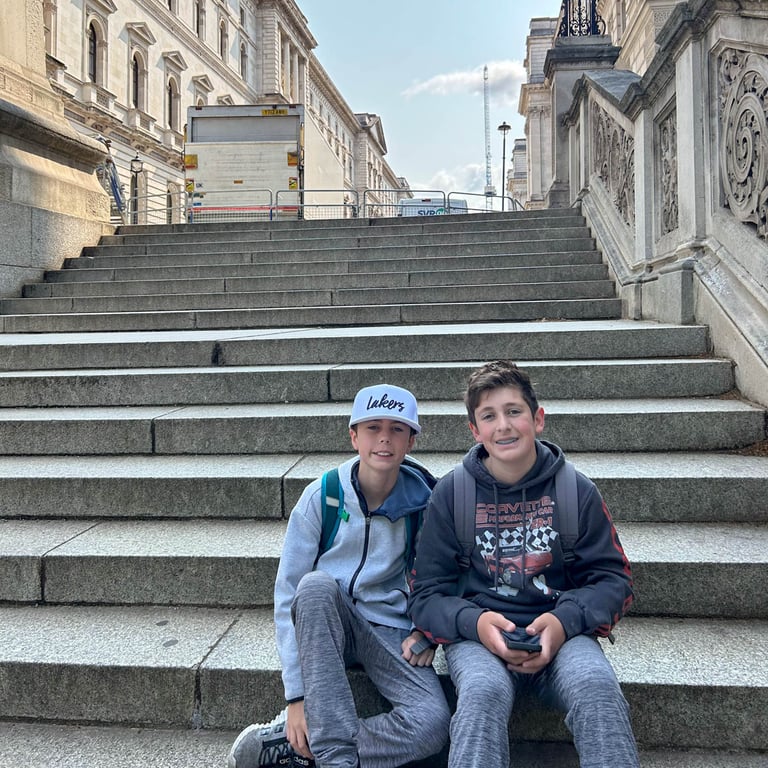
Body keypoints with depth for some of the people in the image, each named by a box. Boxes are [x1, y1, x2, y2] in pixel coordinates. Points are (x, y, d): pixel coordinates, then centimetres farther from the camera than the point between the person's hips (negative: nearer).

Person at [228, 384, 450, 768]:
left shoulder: (423, 500, -8)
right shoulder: (321, 497, -12)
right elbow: (288, 594, -13)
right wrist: (297, 694, -18)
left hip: (390, 633, 1)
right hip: (323, 625, -1)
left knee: (433, 725, -26)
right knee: (316, 584, -35)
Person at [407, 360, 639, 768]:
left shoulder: (576, 490, 5)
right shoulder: (450, 493, 3)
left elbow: (612, 579, 7)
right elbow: (426, 594, 4)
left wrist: (566, 620, -13)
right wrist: (475, 622, -17)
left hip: (560, 633, 1)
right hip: (476, 634, 0)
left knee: (597, 686, -32)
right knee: (484, 691, -34)